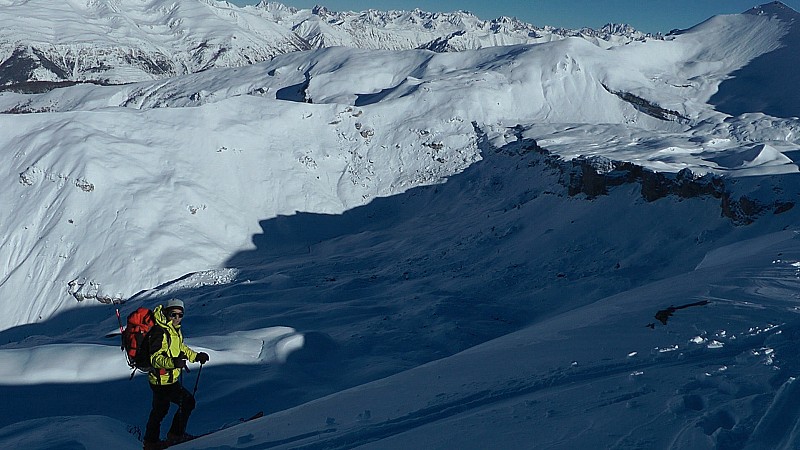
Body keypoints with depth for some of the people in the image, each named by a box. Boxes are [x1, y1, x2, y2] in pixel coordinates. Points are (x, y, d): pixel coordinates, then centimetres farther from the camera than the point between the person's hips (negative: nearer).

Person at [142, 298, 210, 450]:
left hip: (166, 379, 10)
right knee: (187, 401, -5)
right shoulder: (161, 333, -23)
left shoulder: (175, 330, 8)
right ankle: (176, 434, 8)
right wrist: (173, 362, -43)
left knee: (160, 410, 21)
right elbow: (155, 358, -29)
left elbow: (180, 348, 25)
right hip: (163, 381, -10)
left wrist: (196, 356, 18)